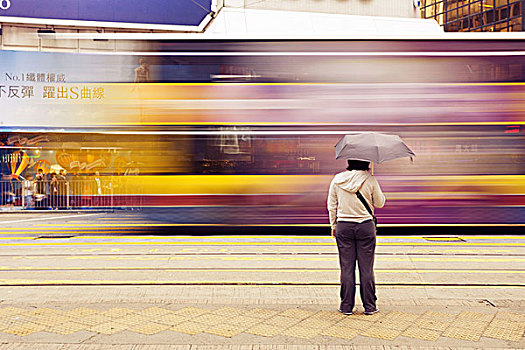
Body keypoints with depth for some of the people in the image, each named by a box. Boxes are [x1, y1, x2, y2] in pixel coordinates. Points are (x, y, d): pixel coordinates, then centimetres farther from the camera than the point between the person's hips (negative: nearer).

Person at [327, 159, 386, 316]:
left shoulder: (337, 179, -1)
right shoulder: (370, 179, -7)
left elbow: (331, 206, 3)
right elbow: (380, 203, 4)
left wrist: (333, 225, 14)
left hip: (343, 227, 2)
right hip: (366, 226, -1)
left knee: (346, 268, 7)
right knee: (366, 268, 7)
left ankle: (346, 306, 14)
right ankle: (369, 306, 16)